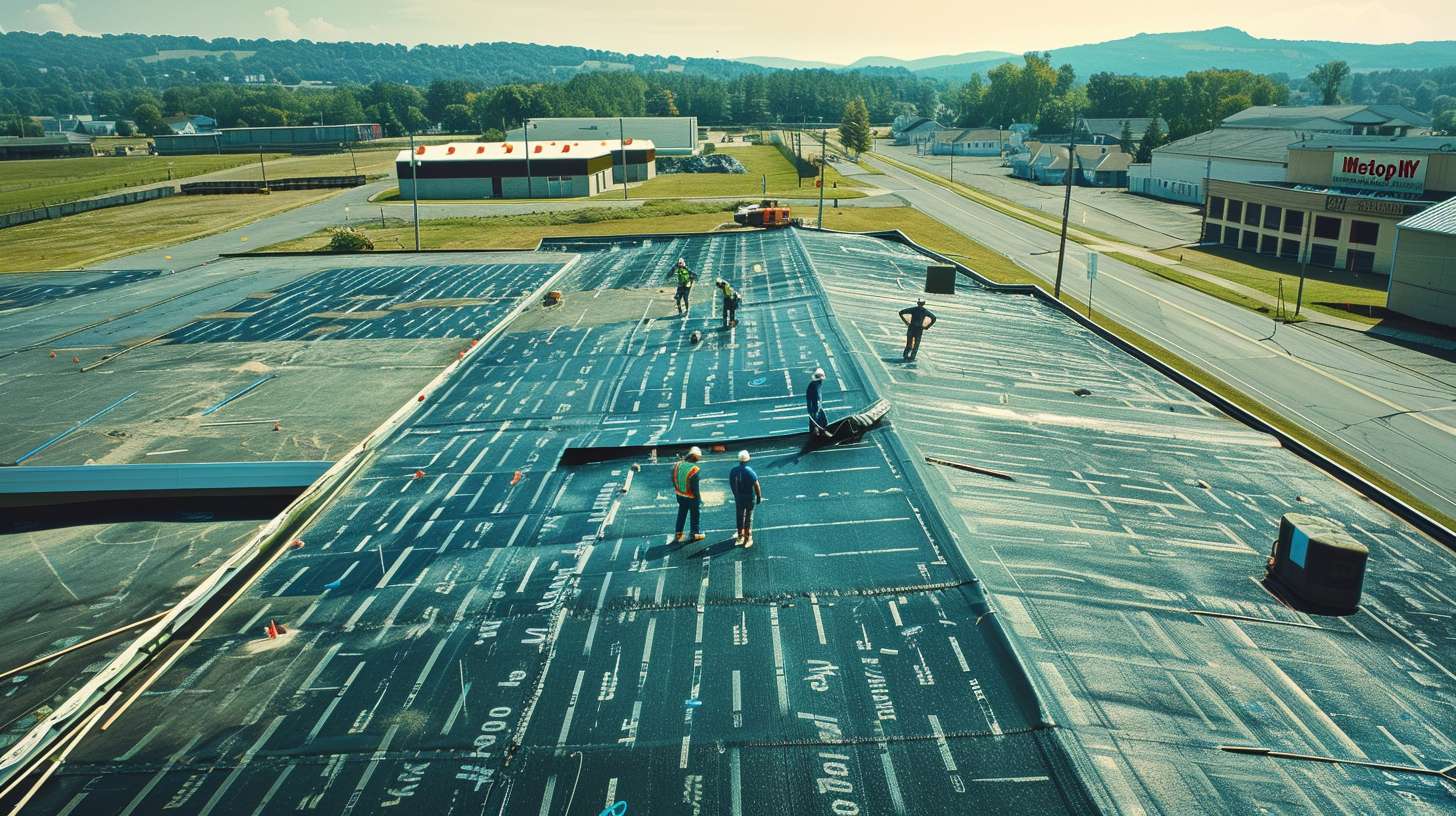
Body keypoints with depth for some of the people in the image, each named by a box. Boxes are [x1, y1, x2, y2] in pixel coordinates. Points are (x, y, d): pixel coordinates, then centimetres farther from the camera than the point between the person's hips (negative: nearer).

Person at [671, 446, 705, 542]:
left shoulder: (677, 465, -8)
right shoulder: (695, 469, -27)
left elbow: (673, 480, 3)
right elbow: (695, 487, -23)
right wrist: (699, 499, -10)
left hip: (680, 494, 6)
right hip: (692, 497, -6)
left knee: (681, 514, 22)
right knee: (696, 514, 14)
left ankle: (678, 534, 29)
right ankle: (696, 533, 25)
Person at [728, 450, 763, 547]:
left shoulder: (733, 471, -9)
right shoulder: (750, 472, -21)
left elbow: (731, 485, 1)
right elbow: (757, 486, -16)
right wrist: (759, 497, -2)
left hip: (738, 498, 3)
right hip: (750, 498, -3)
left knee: (740, 517, 18)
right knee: (749, 518, 9)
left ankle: (740, 537, 30)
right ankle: (748, 539, 16)